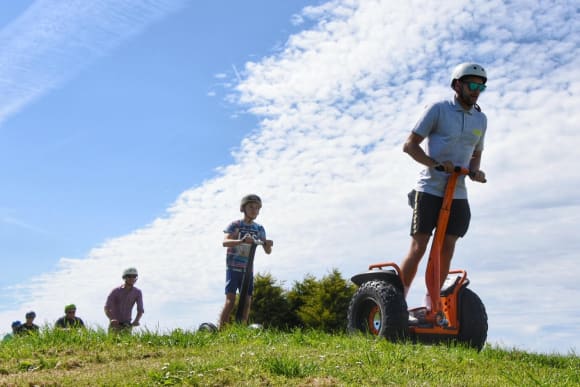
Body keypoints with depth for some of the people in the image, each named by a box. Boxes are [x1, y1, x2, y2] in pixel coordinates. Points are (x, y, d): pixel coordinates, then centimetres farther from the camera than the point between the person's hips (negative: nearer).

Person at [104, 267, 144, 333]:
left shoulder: (138, 292, -5)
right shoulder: (115, 291, -11)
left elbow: (140, 310, -6)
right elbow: (107, 308, -17)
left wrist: (136, 321, -25)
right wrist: (112, 319, -36)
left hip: (127, 325, 1)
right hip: (115, 325, -1)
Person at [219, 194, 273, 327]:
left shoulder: (259, 229, 6)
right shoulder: (235, 225, -6)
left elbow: (267, 251, 5)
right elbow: (225, 242, -23)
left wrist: (268, 245, -20)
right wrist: (242, 240, -41)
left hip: (247, 269, 4)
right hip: (233, 267, -4)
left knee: (247, 302, 1)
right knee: (230, 300, -13)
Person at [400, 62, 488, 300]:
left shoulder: (481, 119, 13)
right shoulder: (438, 110, -3)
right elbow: (409, 145, -5)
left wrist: (474, 172, 0)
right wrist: (436, 164, -19)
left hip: (457, 194, 5)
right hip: (429, 191, -5)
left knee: (446, 251, 3)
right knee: (418, 248, -6)